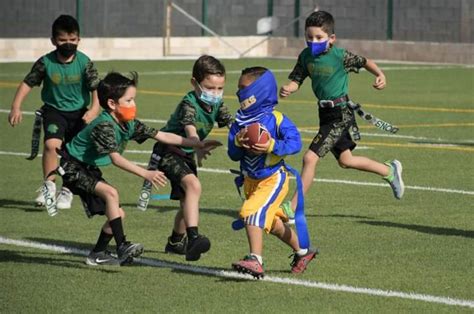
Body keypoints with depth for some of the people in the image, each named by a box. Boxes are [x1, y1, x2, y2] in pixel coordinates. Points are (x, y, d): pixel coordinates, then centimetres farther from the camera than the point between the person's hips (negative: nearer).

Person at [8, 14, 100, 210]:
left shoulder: (84, 62, -12)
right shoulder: (45, 63, -11)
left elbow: (96, 87, -10)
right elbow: (27, 83, -6)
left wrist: (94, 108, -25)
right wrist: (16, 106, -15)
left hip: (78, 112, 1)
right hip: (54, 110, -1)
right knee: (51, 144, -23)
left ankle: (66, 191, 21)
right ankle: (48, 185, -10)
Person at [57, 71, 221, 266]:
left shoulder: (129, 125, -2)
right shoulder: (104, 126, -29)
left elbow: (162, 136, 1)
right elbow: (115, 159, -39)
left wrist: (199, 144, -2)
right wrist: (145, 174, -47)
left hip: (89, 169, 10)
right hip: (72, 167, -10)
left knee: (117, 214, 7)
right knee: (111, 193, -29)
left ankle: (97, 255, 19)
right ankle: (122, 247, -30)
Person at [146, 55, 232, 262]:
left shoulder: (217, 105, -2)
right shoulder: (189, 103, -26)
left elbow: (230, 124, -13)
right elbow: (190, 129, -44)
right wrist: (198, 148, -64)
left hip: (186, 155, 9)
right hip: (168, 152, -9)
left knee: (188, 199, 20)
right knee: (193, 185, -32)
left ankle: (176, 242, 44)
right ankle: (193, 237, -44)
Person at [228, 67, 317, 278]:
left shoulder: (275, 119, -13)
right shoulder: (240, 122, 3)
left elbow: (295, 142, -19)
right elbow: (233, 155, 1)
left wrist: (272, 146, -31)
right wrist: (238, 142, -20)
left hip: (273, 178, -8)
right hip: (251, 180, 8)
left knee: (252, 212, -26)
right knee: (272, 222, 21)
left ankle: (255, 260, -30)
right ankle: (302, 251, 43)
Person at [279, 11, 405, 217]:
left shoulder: (339, 56, -16)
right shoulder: (306, 56, 0)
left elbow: (364, 62, -2)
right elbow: (296, 80, 0)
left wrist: (380, 75, -19)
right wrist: (287, 89, -23)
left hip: (341, 114, -8)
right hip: (326, 114, 8)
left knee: (310, 157, -15)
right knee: (345, 160, 21)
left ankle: (293, 208, -7)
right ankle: (390, 171, 43)